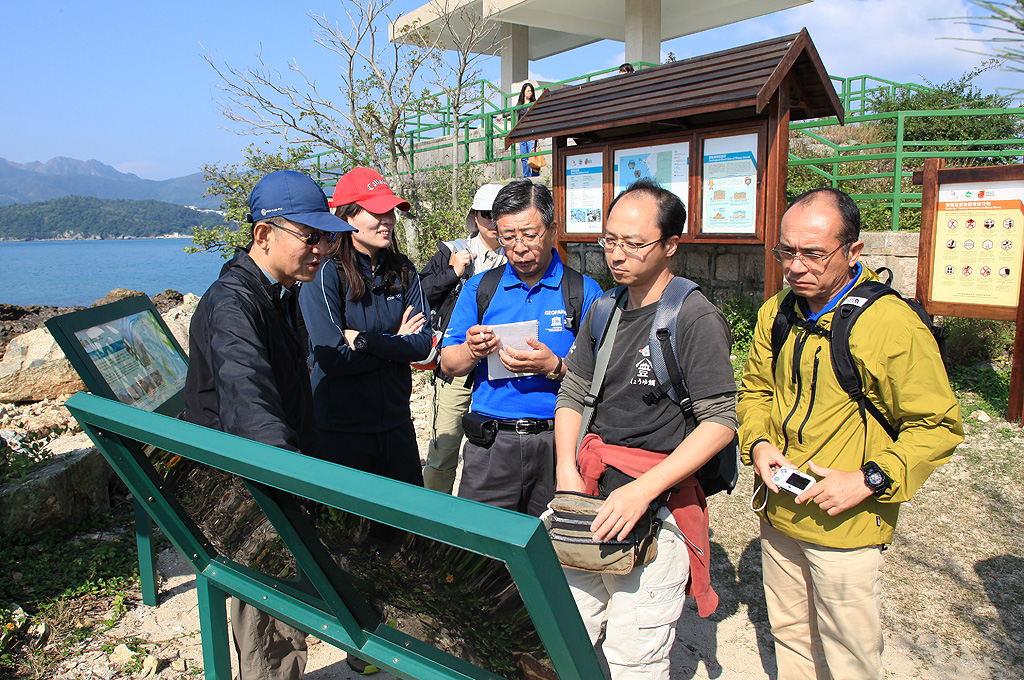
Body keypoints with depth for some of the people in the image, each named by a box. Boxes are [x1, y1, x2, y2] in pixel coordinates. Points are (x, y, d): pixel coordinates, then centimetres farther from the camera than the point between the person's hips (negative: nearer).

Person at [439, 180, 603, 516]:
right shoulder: (479, 288, 9)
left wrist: (553, 367, -21)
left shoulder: (584, 291, 0)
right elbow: (448, 364, 8)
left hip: (557, 442, -1)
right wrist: (471, 351, -13)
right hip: (490, 445, 2)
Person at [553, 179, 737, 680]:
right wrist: (567, 466, -1)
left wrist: (642, 490, -21)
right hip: (589, 490, 6)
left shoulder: (697, 319, -11)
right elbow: (572, 395, 15)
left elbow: (720, 422, -15)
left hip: (659, 502, -6)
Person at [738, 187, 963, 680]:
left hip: (846, 527, -5)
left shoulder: (895, 325, -18)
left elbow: (938, 427, -13)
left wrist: (870, 481, -22)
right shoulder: (776, 315, 1)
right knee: (789, 638, 24)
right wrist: (759, 443, -5)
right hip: (777, 515, 6)